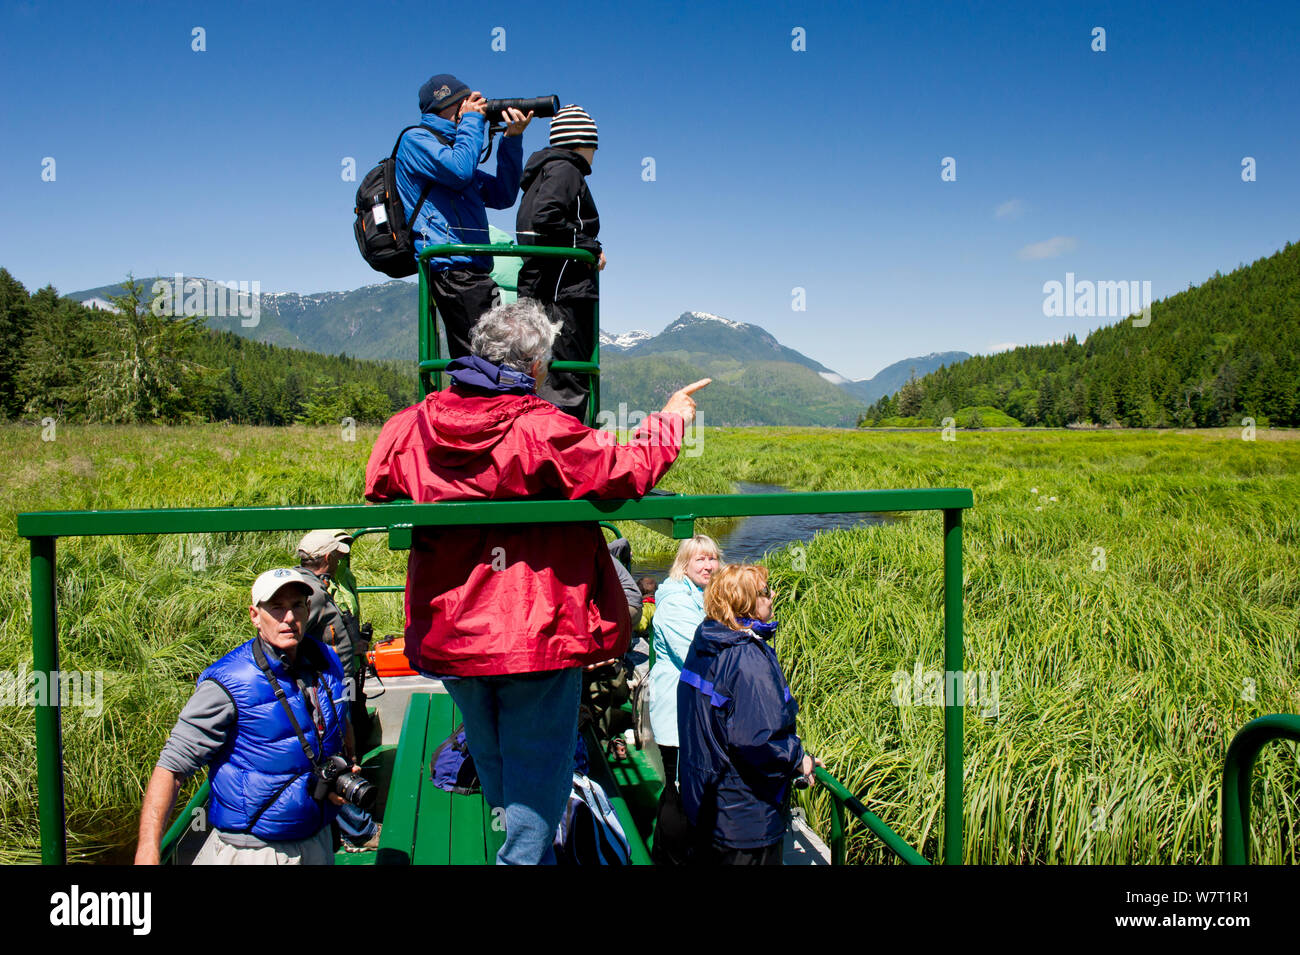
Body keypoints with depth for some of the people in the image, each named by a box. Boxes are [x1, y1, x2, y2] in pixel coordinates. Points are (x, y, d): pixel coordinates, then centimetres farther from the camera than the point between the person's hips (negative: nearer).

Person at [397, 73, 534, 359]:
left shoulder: (450, 147, 28)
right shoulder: (416, 140, 2)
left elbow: (502, 196, 21)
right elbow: (460, 170, -18)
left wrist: (511, 139, 13)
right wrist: (472, 120, -2)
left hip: (470, 269, 9)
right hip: (452, 268, -9)